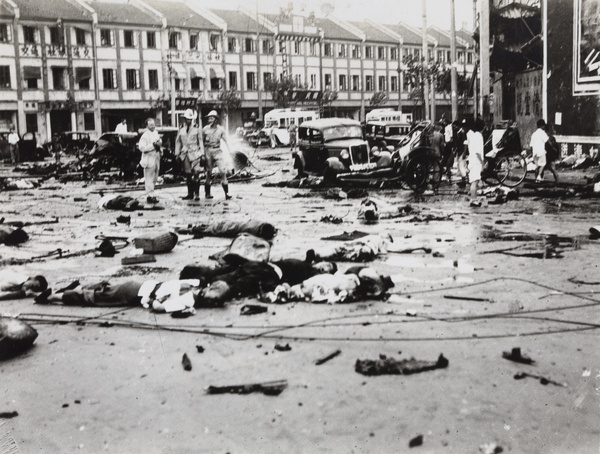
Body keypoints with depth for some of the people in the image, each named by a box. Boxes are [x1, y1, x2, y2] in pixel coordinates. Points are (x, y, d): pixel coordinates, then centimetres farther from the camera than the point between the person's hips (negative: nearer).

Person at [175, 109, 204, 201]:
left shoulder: (196, 130, 6)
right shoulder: (181, 131, 11)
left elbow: (200, 142, 7)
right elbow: (178, 143, 14)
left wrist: (202, 154, 3)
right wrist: (177, 154, 9)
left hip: (195, 154, -3)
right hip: (185, 155, 3)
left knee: (196, 174, -10)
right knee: (188, 175, 6)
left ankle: (197, 194, -7)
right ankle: (190, 194, 13)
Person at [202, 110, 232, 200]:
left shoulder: (220, 129, 4)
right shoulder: (205, 129, 4)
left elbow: (226, 141, 6)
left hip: (218, 151, 0)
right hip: (208, 151, 0)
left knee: (223, 171, -12)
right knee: (209, 172, 4)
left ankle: (226, 193, -12)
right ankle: (207, 193, 15)